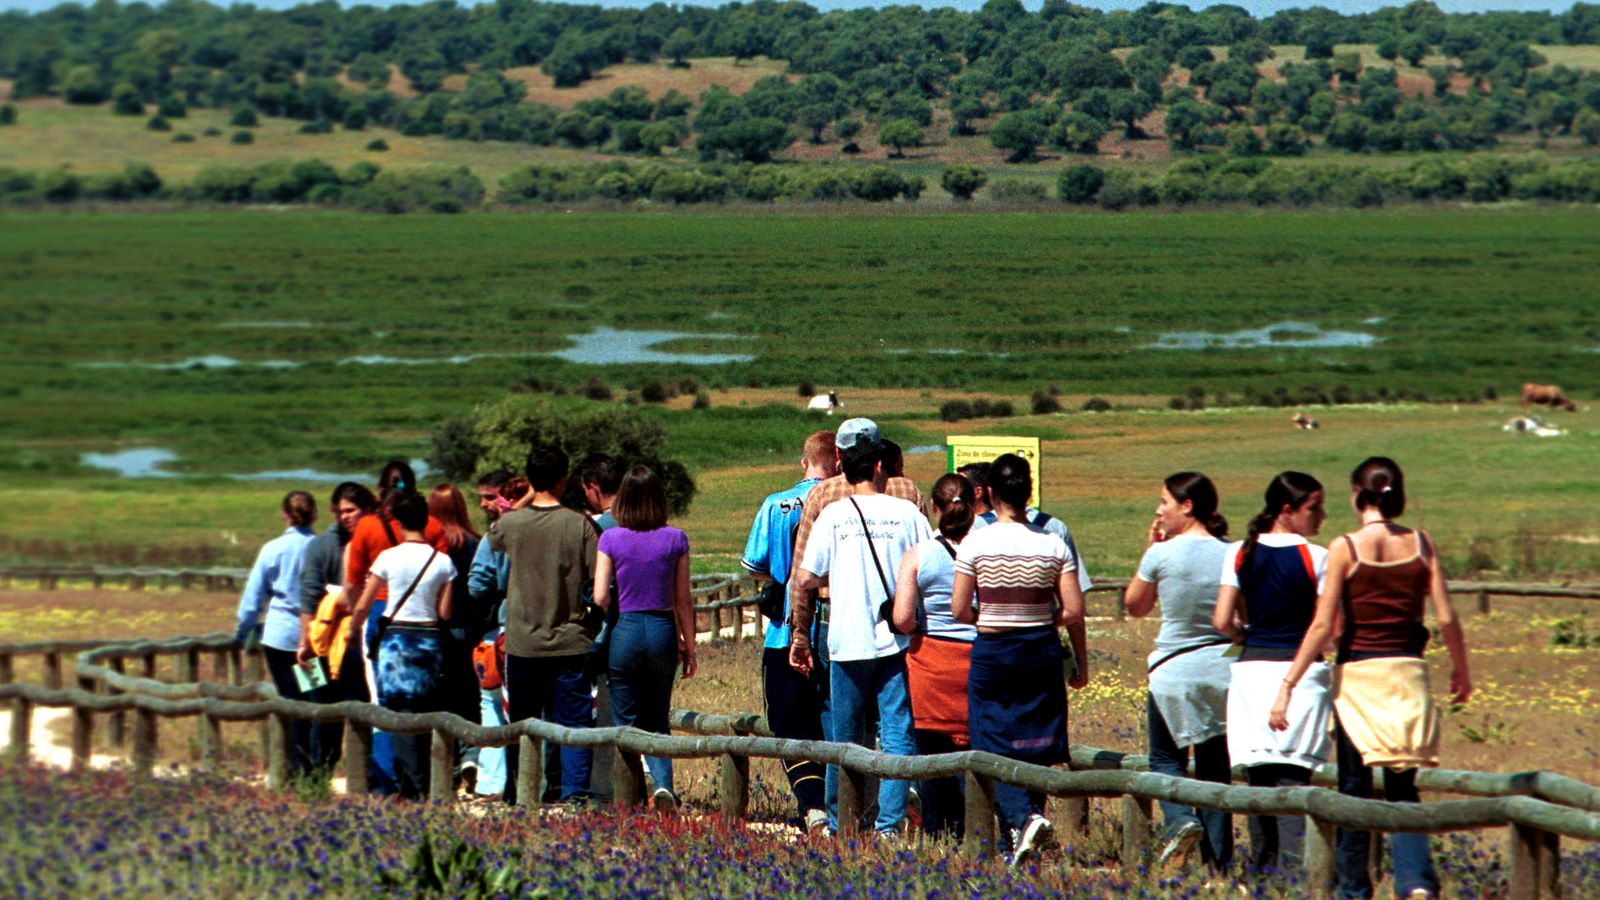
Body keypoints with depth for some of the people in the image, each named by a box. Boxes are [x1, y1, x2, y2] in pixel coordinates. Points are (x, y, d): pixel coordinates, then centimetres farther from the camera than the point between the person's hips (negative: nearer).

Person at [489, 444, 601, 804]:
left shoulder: (510, 524, -4)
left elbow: (494, 538, 21)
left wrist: (526, 499, 21)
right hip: (571, 641, -2)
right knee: (574, 722, 2)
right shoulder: (580, 525, -10)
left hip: (522, 643, 2)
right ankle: (575, 792, -5)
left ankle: (518, 797, 17)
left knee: (522, 723, 12)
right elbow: (599, 582, -10)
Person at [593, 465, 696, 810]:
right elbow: (683, 601, 2)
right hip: (663, 632, 1)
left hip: (625, 632, -1)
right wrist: (689, 647, 10)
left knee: (625, 722, 9)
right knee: (657, 720, 13)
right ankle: (663, 783, -9)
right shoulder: (675, 539, -2)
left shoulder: (610, 539, -5)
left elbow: (600, 597, -8)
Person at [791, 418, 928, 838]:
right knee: (898, 735, 1)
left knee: (846, 739, 10)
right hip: (897, 638, 0)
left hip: (848, 642, 0)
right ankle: (889, 824, -8)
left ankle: (839, 826, 17)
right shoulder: (907, 512, 0)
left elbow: (806, 578, -1)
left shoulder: (833, 515, -1)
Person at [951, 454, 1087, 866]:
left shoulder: (976, 543, -9)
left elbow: (959, 610, -8)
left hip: (992, 652, -2)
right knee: (1035, 746, 12)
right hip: (1041, 651, 2)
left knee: (998, 748, 2)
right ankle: (1019, 839, 16)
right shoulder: (1053, 545, -4)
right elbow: (1073, 612, -5)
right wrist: (1081, 663, 8)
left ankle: (1025, 817, -22)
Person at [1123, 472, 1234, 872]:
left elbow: (1135, 606, 6)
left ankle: (1181, 822, -12)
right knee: (1215, 766, 12)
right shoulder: (1233, 555, -1)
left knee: (1166, 757, 15)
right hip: (1225, 670, 3)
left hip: (1175, 670, -3)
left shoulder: (1161, 554, -9)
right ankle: (1219, 860, 8)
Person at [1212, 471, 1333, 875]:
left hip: (1252, 671, 3)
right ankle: (1290, 868, -14)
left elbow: (1222, 621, -1)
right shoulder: (1316, 557, -7)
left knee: (1259, 779, 11)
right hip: (1301, 671, -3)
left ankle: (1260, 871, 13)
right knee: (1292, 780, -4)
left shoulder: (1239, 554, 3)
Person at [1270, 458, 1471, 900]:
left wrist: (1288, 685, -8)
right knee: (1402, 789, 9)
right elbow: (1446, 617, 1)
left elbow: (1323, 626, -11)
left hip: (1358, 675, -2)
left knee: (1354, 788, 11)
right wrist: (1461, 670, 17)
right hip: (1408, 673, 2)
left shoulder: (1345, 548, -7)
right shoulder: (1421, 544, 0)